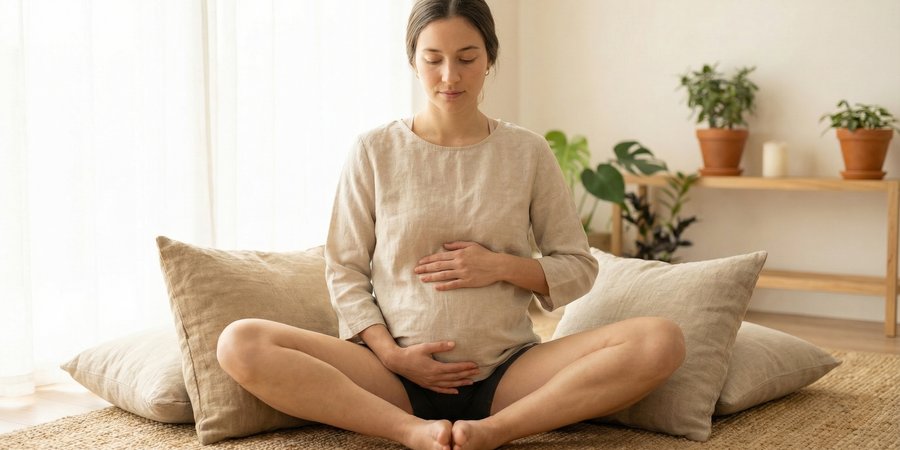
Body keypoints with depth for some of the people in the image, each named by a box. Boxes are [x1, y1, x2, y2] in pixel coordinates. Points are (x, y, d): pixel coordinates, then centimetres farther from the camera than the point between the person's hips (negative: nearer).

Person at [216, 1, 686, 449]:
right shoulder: (375, 151, 4)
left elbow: (579, 268, 10)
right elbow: (345, 270, 5)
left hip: (507, 374, 1)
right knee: (240, 343, -24)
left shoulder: (527, 152, 6)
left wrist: (502, 266, -9)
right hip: (399, 376, 0)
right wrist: (391, 353, -11)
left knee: (661, 340, -23)